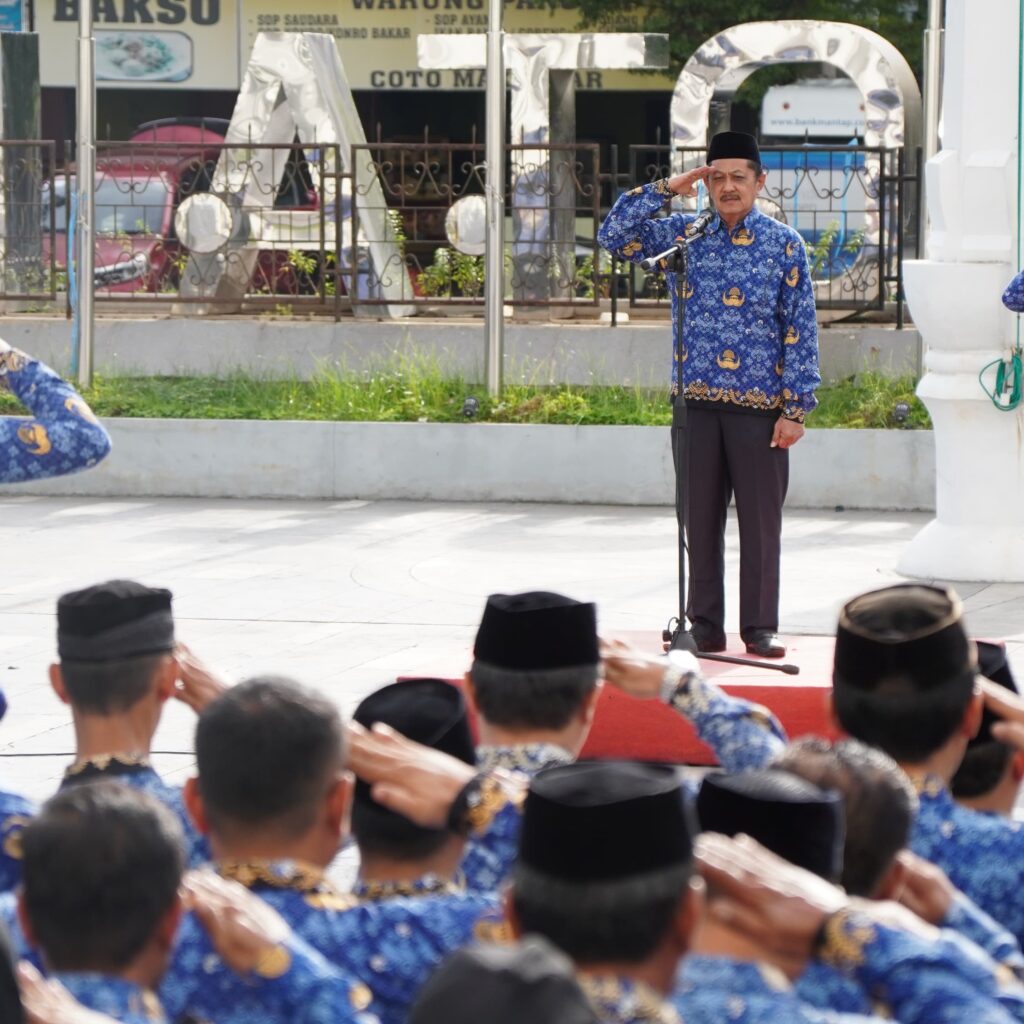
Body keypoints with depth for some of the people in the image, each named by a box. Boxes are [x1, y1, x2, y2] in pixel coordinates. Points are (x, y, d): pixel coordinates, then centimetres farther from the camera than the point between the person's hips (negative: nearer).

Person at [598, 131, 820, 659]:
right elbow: (614, 236, 3)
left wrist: (796, 409, -6)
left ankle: (761, 629, 9)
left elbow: (802, 331, -1)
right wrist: (664, 189, -5)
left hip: (759, 406, -2)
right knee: (699, 518, 6)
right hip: (695, 402, 2)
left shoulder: (785, 245, 1)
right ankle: (705, 625, 14)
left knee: (760, 520, 1)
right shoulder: (682, 234, 7)